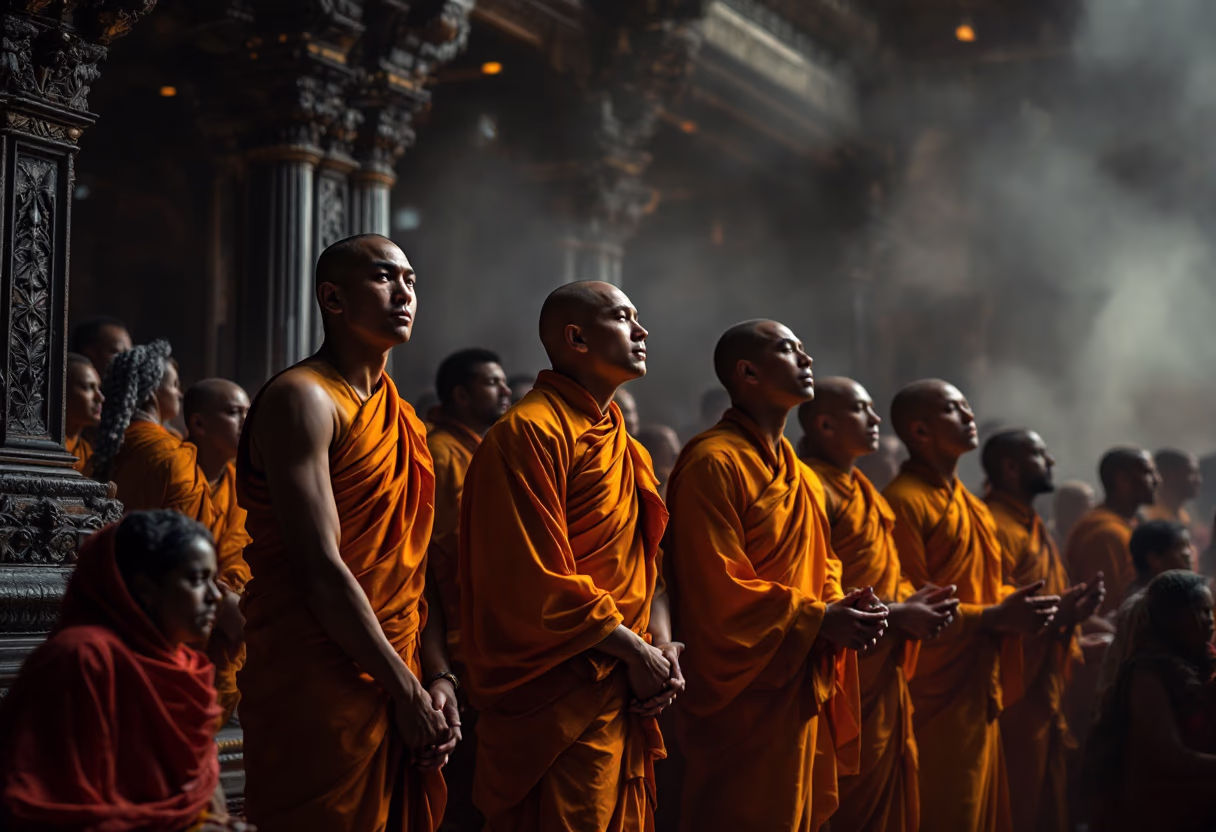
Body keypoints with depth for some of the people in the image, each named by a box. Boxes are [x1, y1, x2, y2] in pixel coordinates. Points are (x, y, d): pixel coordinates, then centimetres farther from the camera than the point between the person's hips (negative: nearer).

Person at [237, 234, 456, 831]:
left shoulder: (404, 419, 16)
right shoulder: (304, 398, -11)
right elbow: (320, 569, -17)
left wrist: (439, 678, 2)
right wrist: (406, 690, -15)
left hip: (404, 687, 8)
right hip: (320, 691, -8)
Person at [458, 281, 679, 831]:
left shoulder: (625, 448, 18)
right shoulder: (530, 433, -13)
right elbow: (536, 582, -20)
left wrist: (662, 645, -1)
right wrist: (635, 653, -13)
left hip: (626, 701, 9)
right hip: (556, 707, -9)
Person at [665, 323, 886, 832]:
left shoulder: (798, 474, 18)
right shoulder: (715, 464, -13)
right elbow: (715, 587, -19)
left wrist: (842, 608, -2)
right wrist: (816, 619, -18)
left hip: (804, 694, 9)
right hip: (745, 701, -9)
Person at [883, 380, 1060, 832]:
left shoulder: (973, 506, 19)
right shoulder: (904, 502, -13)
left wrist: (1016, 607, 4)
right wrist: (994, 617, -23)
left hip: (981, 694, 10)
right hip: (935, 703, -10)